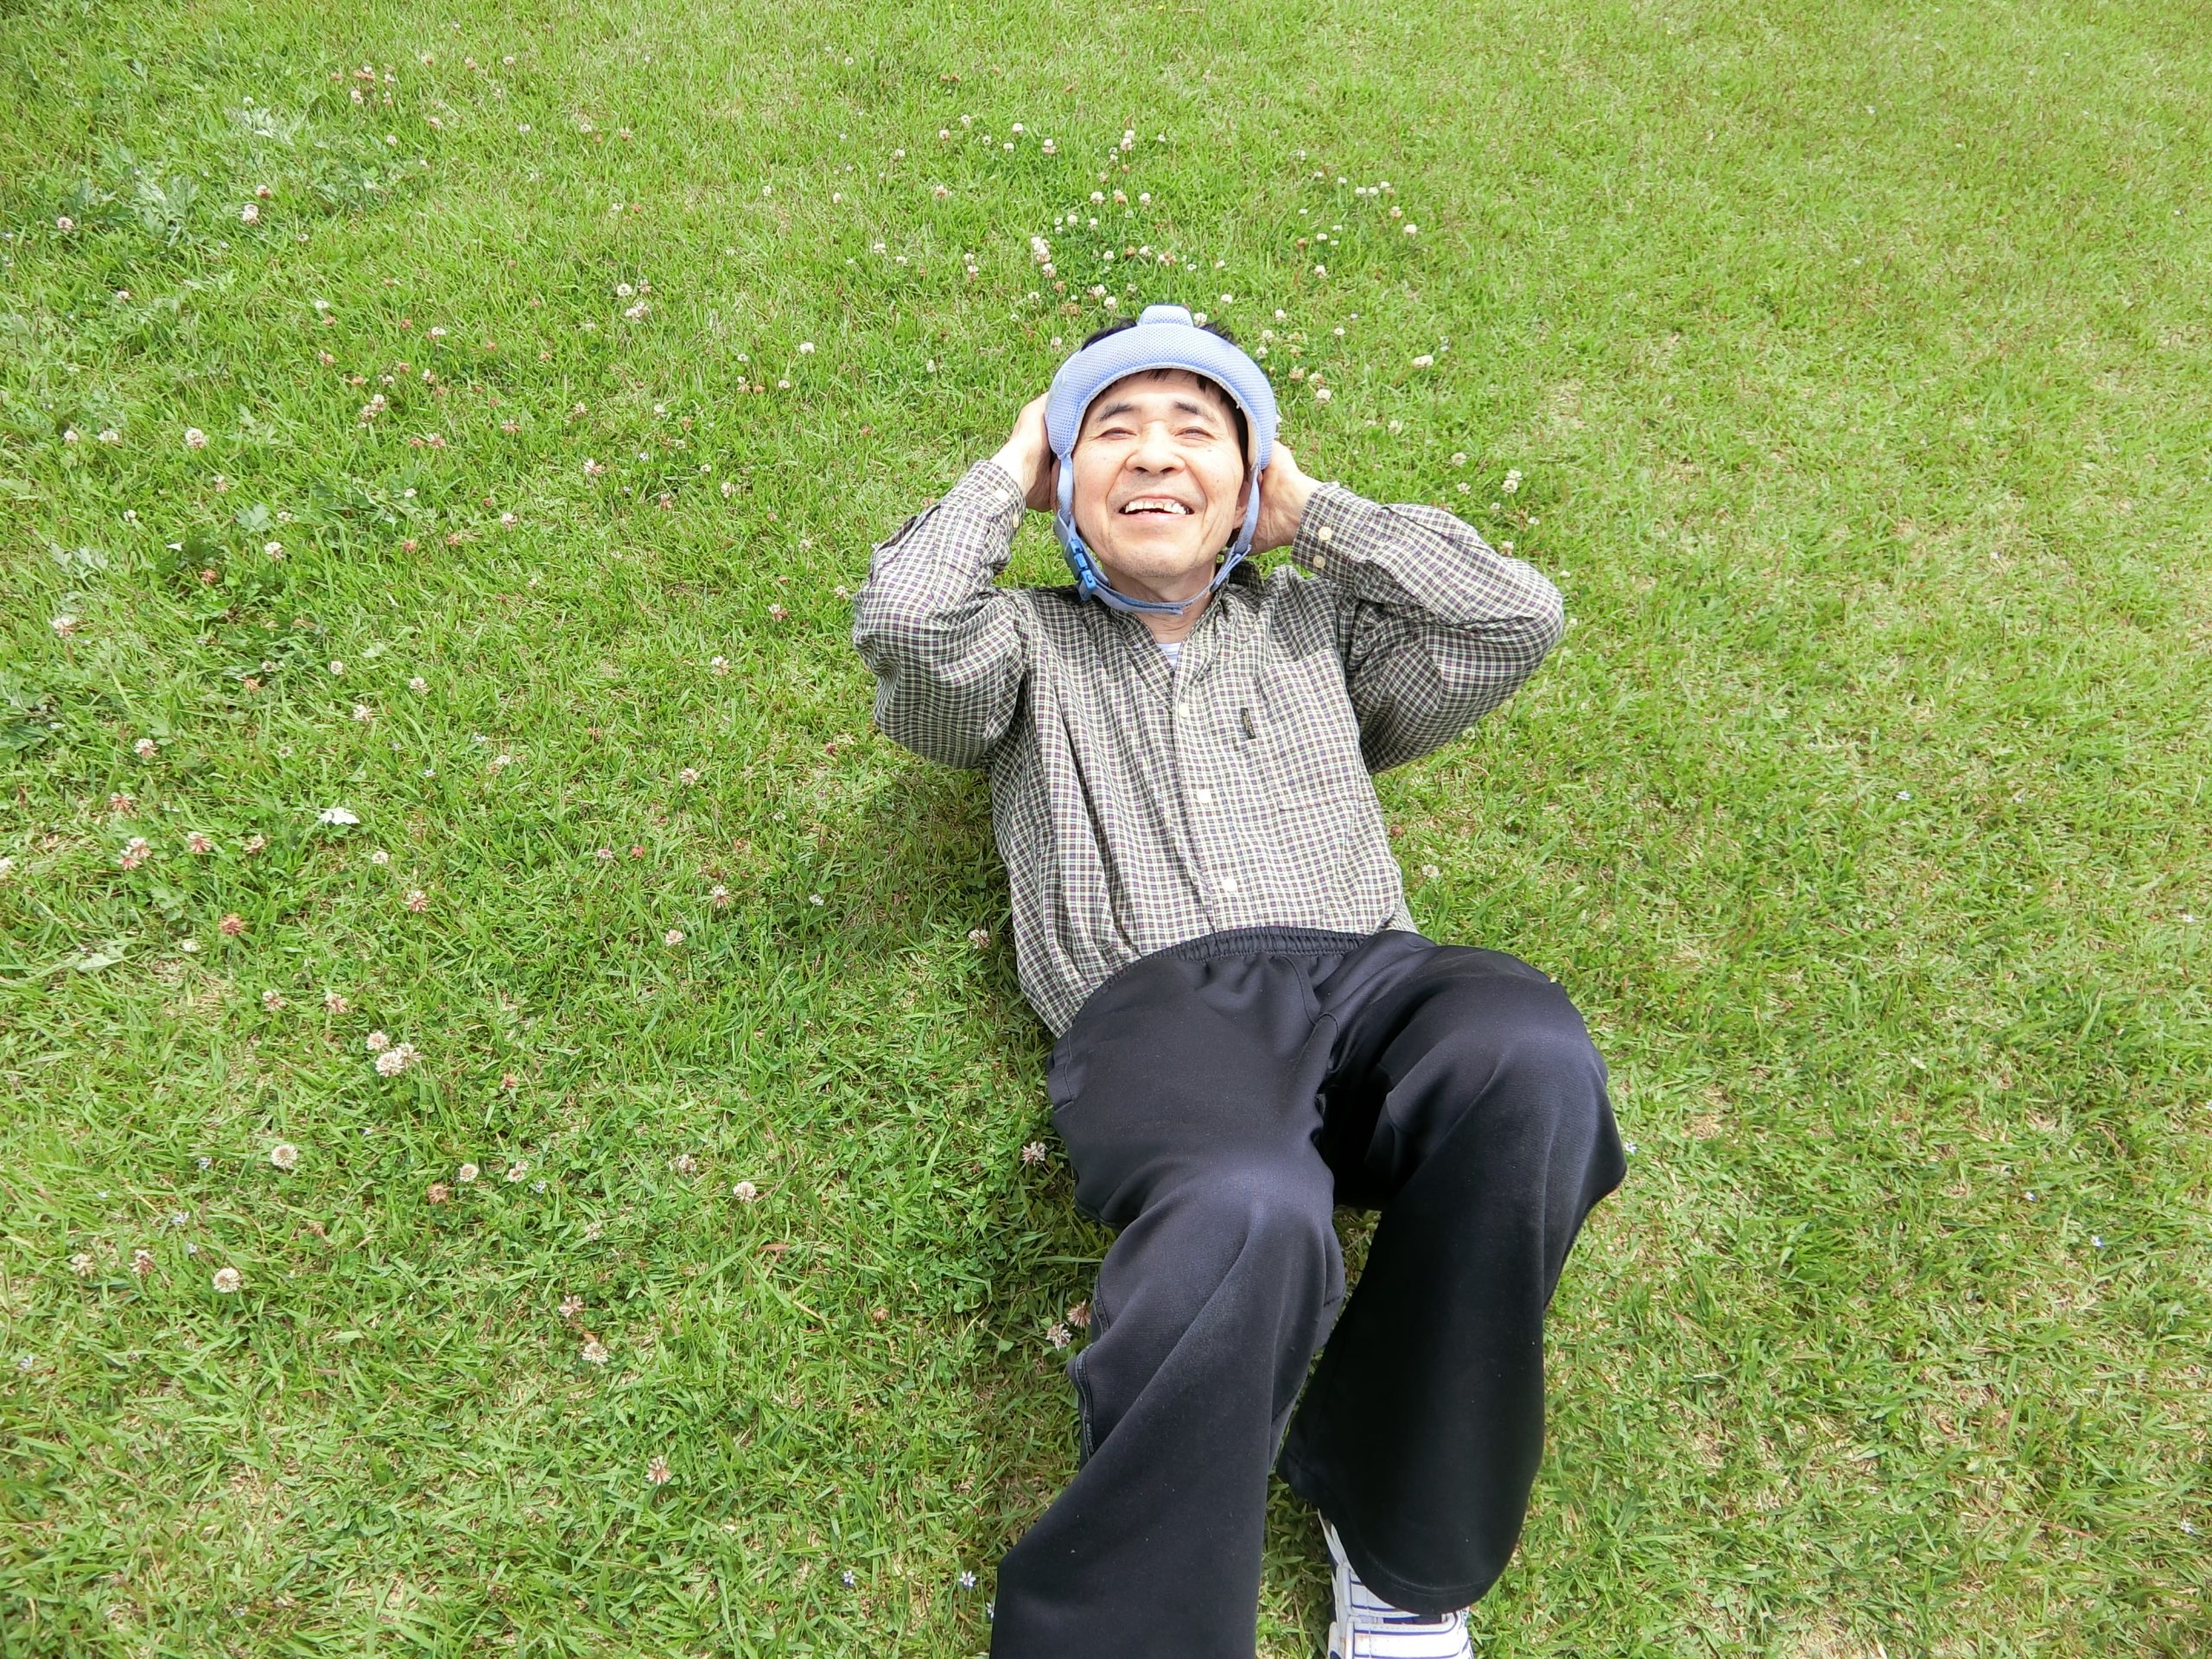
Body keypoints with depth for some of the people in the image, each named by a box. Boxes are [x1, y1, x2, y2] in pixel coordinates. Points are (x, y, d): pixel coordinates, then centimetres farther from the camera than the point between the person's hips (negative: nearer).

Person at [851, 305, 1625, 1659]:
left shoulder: (1320, 625, 32)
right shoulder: (1027, 647, 26)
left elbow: (1517, 617, 17)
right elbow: (903, 618, 3)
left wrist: (1312, 509, 25)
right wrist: (1009, 473, 21)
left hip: (1361, 976, 3)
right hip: (1153, 1012, -2)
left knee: (1533, 1060, -34)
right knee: (1248, 1216, -40)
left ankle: (1398, 1539, -14)